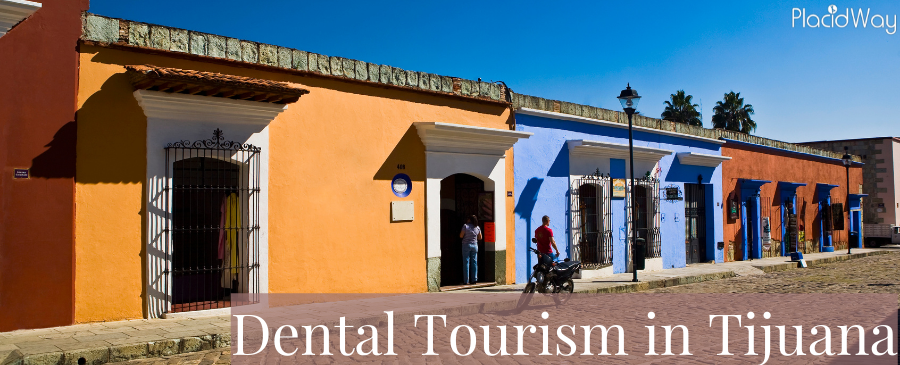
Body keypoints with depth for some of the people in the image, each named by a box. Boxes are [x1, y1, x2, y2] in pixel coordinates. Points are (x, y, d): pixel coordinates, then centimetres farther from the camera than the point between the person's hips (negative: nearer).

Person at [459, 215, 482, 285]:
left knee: (466, 263, 0)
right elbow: (480, 238, 11)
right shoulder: (477, 228, 4)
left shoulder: (465, 226, -9)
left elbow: (461, 236, -8)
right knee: (474, 262, 8)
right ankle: (474, 279, 6)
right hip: (475, 245, 4)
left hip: (466, 245, -4)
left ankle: (466, 281, -2)